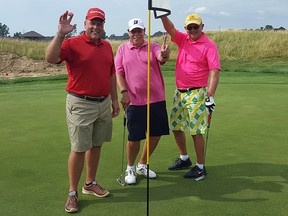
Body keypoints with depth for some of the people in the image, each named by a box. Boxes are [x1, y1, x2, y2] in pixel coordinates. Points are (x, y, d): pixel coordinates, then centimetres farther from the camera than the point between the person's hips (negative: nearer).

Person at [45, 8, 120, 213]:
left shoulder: (107, 46, 10)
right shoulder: (72, 44, -8)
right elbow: (51, 58, -25)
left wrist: (115, 100, 15)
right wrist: (60, 34, -35)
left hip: (104, 103, 6)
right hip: (81, 104, -6)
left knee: (96, 145, 14)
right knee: (79, 148, -1)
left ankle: (91, 184, 30)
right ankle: (73, 192, 13)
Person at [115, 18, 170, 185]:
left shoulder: (153, 47, 3)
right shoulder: (122, 49, 6)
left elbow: (161, 59, -18)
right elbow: (118, 73, 2)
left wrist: (164, 55, -42)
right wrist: (124, 91, -11)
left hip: (157, 99, 2)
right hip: (134, 101, -2)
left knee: (156, 134, 8)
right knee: (134, 138, 0)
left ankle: (142, 165, 30)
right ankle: (130, 169, 25)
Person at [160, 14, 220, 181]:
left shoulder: (209, 45, -9)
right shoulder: (183, 39, 9)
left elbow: (215, 71, -17)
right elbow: (170, 28, -4)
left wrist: (210, 96, -26)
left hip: (197, 93, -7)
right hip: (179, 92, 7)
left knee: (196, 131, -5)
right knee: (176, 127, 15)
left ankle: (201, 167, 9)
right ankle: (184, 159, 33)